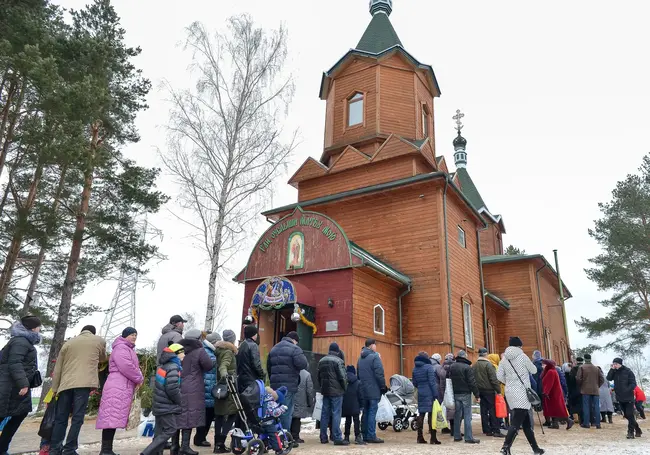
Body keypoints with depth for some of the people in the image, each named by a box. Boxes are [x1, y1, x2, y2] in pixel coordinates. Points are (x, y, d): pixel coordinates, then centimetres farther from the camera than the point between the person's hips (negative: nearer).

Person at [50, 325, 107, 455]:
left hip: (65, 384, 4)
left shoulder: (68, 343, 19)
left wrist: (55, 388, 17)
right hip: (84, 383, -3)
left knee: (60, 419, 9)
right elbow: (103, 359, 29)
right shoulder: (99, 340, 13)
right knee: (77, 418, -3)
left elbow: (57, 368, 15)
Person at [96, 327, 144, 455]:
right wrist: (139, 379, -6)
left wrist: (138, 379, 7)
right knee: (112, 417, -14)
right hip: (118, 387, -10)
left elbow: (134, 367, 27)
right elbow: (126, 367, -18)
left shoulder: (129, 350, 27)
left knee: (115, 419, 7)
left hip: (123, 387, 10)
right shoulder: (121, 348, -7)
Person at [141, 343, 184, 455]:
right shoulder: (173, 367, -18)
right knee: (170, 431, -6)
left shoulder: (164, 365, 13)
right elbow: (172, 389, -25)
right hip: (167, 407, -10)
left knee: (160, 432, 13)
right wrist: (180, 402, -11)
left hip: (161, 405, 10)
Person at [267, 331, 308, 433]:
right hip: (288, 386, -7)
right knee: (286, 412, -2)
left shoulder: (274, 349, 19)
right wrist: (306, 364, 1)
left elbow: (268, 367, 22)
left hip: (274, 385, 7)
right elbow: (302, 364, -20)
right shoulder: (294, 349, -8)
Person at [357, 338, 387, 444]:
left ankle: (365, 435, 17)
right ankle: (371, 436, -3)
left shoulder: (360, 358, 14)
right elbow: (379, 374, -16)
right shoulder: (374, 357, -13)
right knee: (372, 413, -4)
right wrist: (383, 387, -8)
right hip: (373, 390, -8)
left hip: (363, 390, 8)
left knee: (365, 412, 13)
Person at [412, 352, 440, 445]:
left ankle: (420, 437, 13)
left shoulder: (415, 369, 10)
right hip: (430, 394, -6)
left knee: (421, 414, 10)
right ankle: (433, 438, 1)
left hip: (420, 394, 6)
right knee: (431, 414, -1)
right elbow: (432, 382, -14)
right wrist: (435, 394, -12)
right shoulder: (429, 367, -10)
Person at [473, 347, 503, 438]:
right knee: (493, 410, -1)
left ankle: (487, 430, 12)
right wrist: (498, 390, -12)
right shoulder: (488, 364, -13)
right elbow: (494, 379, -17)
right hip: (489, 390, -6)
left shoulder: (474, 366, 9)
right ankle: (496, 430, -2)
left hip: (480, 391, 6)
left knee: (484, 411, 9)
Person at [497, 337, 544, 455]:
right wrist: (527, 366, 25)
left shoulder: (504, 359, 7)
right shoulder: (522, 356, -7)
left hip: (510, 392, 6)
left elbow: (499, 376, 4)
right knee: (516, 422, -10)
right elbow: (534, 370, 4)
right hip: (521, 393, -6)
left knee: (526, 421, 16)